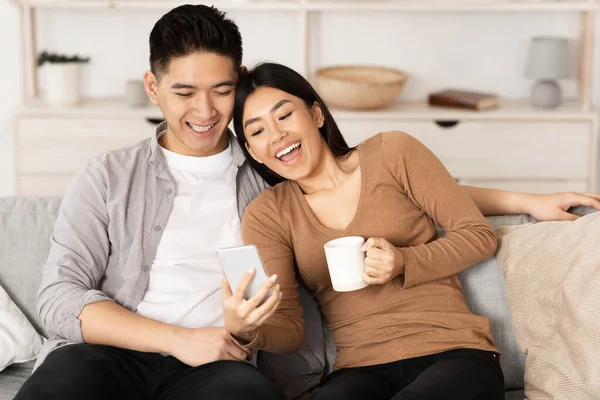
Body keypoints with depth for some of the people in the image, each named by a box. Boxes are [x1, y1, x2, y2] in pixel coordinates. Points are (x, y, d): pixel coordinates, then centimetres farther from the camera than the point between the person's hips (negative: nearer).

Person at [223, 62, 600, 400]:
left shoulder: (392, 152, 4)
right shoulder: (266, 216, 8)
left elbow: (480, 236, 5)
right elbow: (288, 329, 1)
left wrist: (404, 263, -13)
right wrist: (244, 330, -22)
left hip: (453, 352, 0)